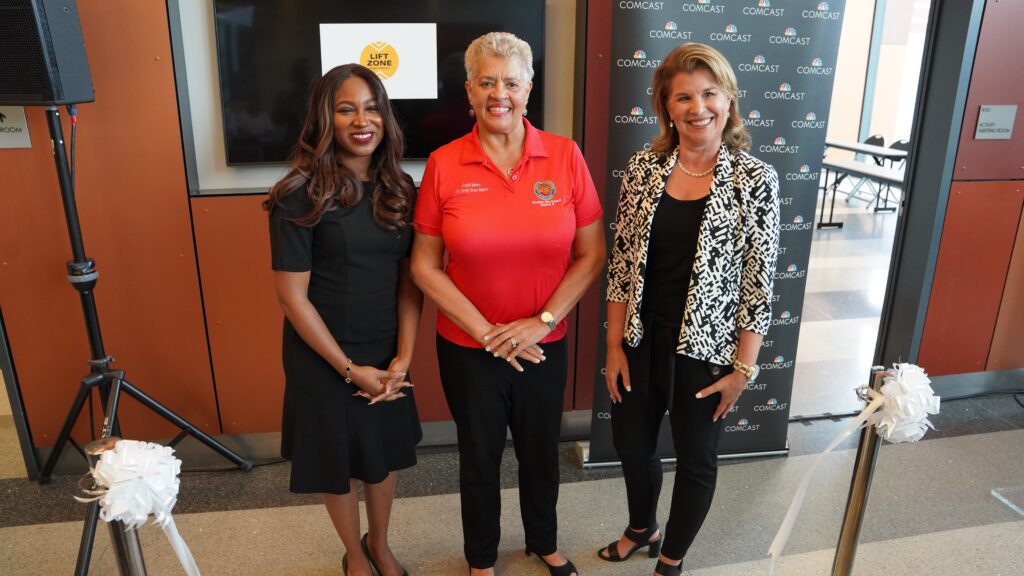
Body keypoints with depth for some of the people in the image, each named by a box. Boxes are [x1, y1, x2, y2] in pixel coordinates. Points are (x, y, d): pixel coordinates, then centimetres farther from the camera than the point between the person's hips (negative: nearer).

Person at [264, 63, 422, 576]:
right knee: (337, 462, 16)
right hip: (324, 358, -4)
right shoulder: (301, 196, -16)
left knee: (383, 455, 20)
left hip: (387, 357, 4)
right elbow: (292, 295, -15)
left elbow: (410, 279, -1)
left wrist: (403, 358, -9)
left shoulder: (399, 188, -2)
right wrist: (350, 369, -14)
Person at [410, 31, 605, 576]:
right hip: (467, 347, -1)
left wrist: (541, 321, -13)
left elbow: (591, 253, -5)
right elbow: (425, 267, -7)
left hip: (545, 344, 1)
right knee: (480, 456, 18)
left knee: (541, 450, 21)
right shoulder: (443, 164, -10)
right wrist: (486, 332, -13)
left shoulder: (565, 156, -8)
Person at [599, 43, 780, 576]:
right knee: (631, 445, 20)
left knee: (696, 459, 15)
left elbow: (758, 282, -8)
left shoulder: (755, 179, -10)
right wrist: (614, 346, 0)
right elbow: (621, 263, 0)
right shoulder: (643, 168, -3)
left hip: (706, 348, -2)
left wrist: (743, 367, -8)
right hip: (639, 340, 3)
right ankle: (642, 528, 52)